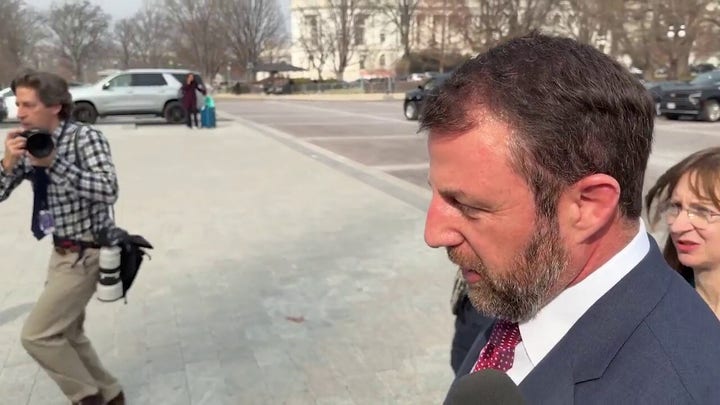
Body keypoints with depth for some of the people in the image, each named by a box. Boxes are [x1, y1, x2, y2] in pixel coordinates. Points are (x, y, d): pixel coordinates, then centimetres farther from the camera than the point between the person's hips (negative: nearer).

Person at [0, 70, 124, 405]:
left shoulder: (84, 137, -17)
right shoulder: (30, 145, 3)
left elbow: (108, 191, -29)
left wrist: (54, 163, -30)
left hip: (85, 254, -8)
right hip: (62, 252, 8)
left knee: (36, 335, -5)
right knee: (65, 334, 19)